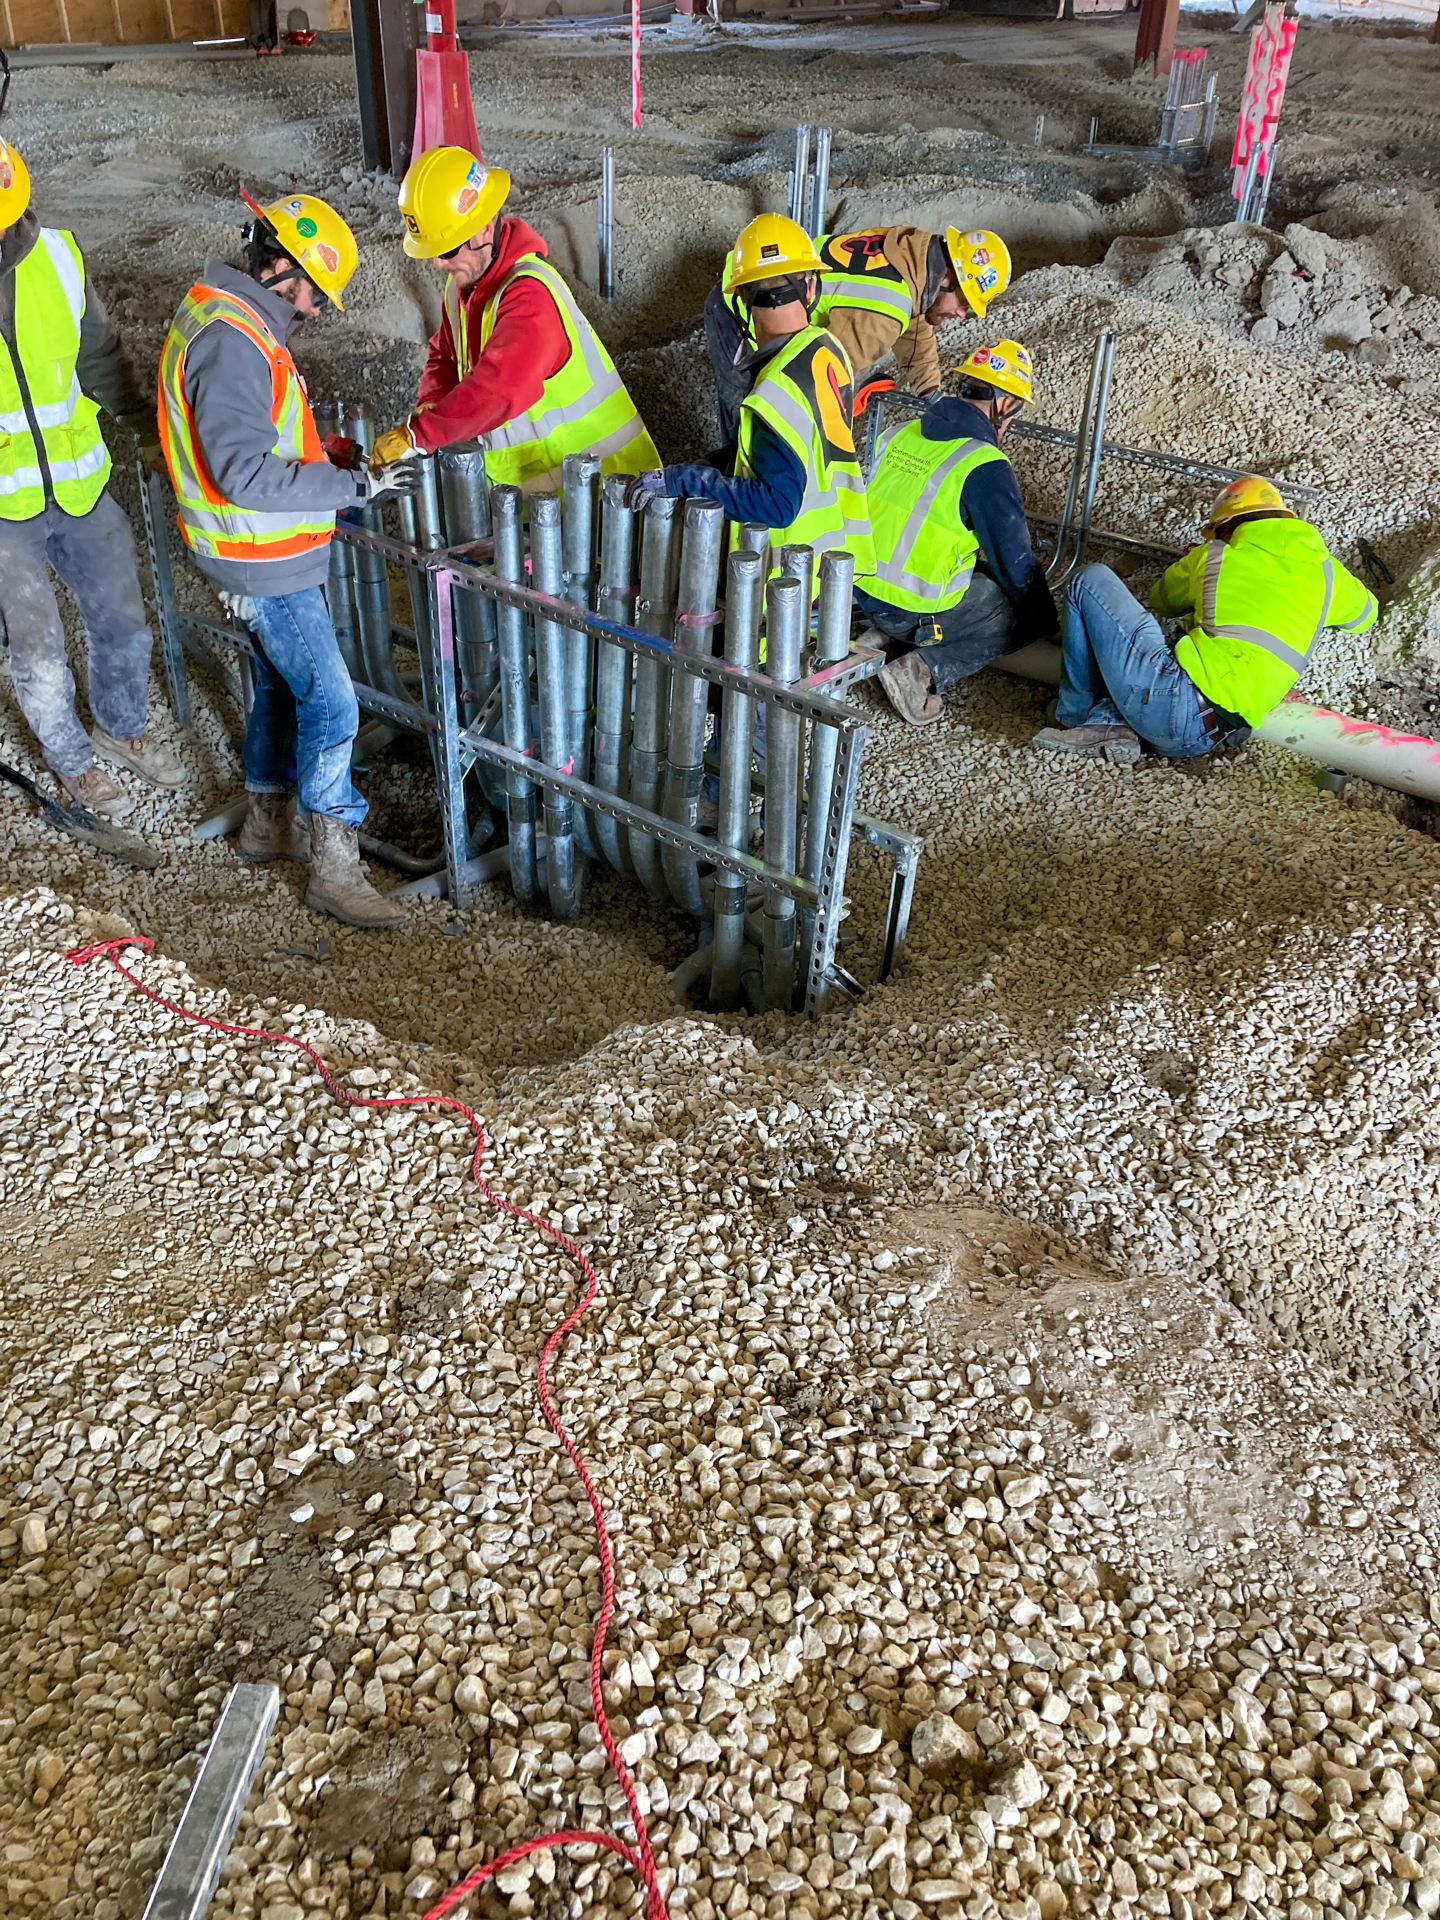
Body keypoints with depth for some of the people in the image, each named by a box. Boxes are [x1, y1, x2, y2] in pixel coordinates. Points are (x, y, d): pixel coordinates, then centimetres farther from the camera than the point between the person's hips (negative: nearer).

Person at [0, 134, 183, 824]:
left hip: (80, 484, 3)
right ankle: (72, 760, 31)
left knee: (122, 623, 15)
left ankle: (120, 728, 42)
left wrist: (147, 428, 15)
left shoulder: (56, 256, -7)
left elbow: (100, 356, 9)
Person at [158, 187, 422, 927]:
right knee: (330, 706, -8)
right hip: (265, 562, -11)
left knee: (281, 684, 21)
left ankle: (266, 824, 36)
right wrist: (351, 486, -28)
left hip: (267, 554, 11)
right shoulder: (231, 340, -23)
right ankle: (335, 872, -1)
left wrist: (321, 455, 10)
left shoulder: (228, 321, 10)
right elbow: (243, 472, -30)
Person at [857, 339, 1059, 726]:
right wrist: (1048, 626, 9)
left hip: (860, 590, 8)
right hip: (917, 613, -8)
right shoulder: (986, 468, -16)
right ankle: (921, 670, -8)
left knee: (981, 573, 27)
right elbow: (1015, 562, -8)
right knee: (1020, 613, 8)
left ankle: (882, 639, 12)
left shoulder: (901, 434, 4)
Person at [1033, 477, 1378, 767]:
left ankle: (1079, 717, 12)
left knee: (1091, 582, 11)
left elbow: (1163, 600, 29)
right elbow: (1364, 615, 36)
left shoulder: (1210, 557, 8)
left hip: (1174, 708, -5)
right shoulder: (1324, 570, 15)